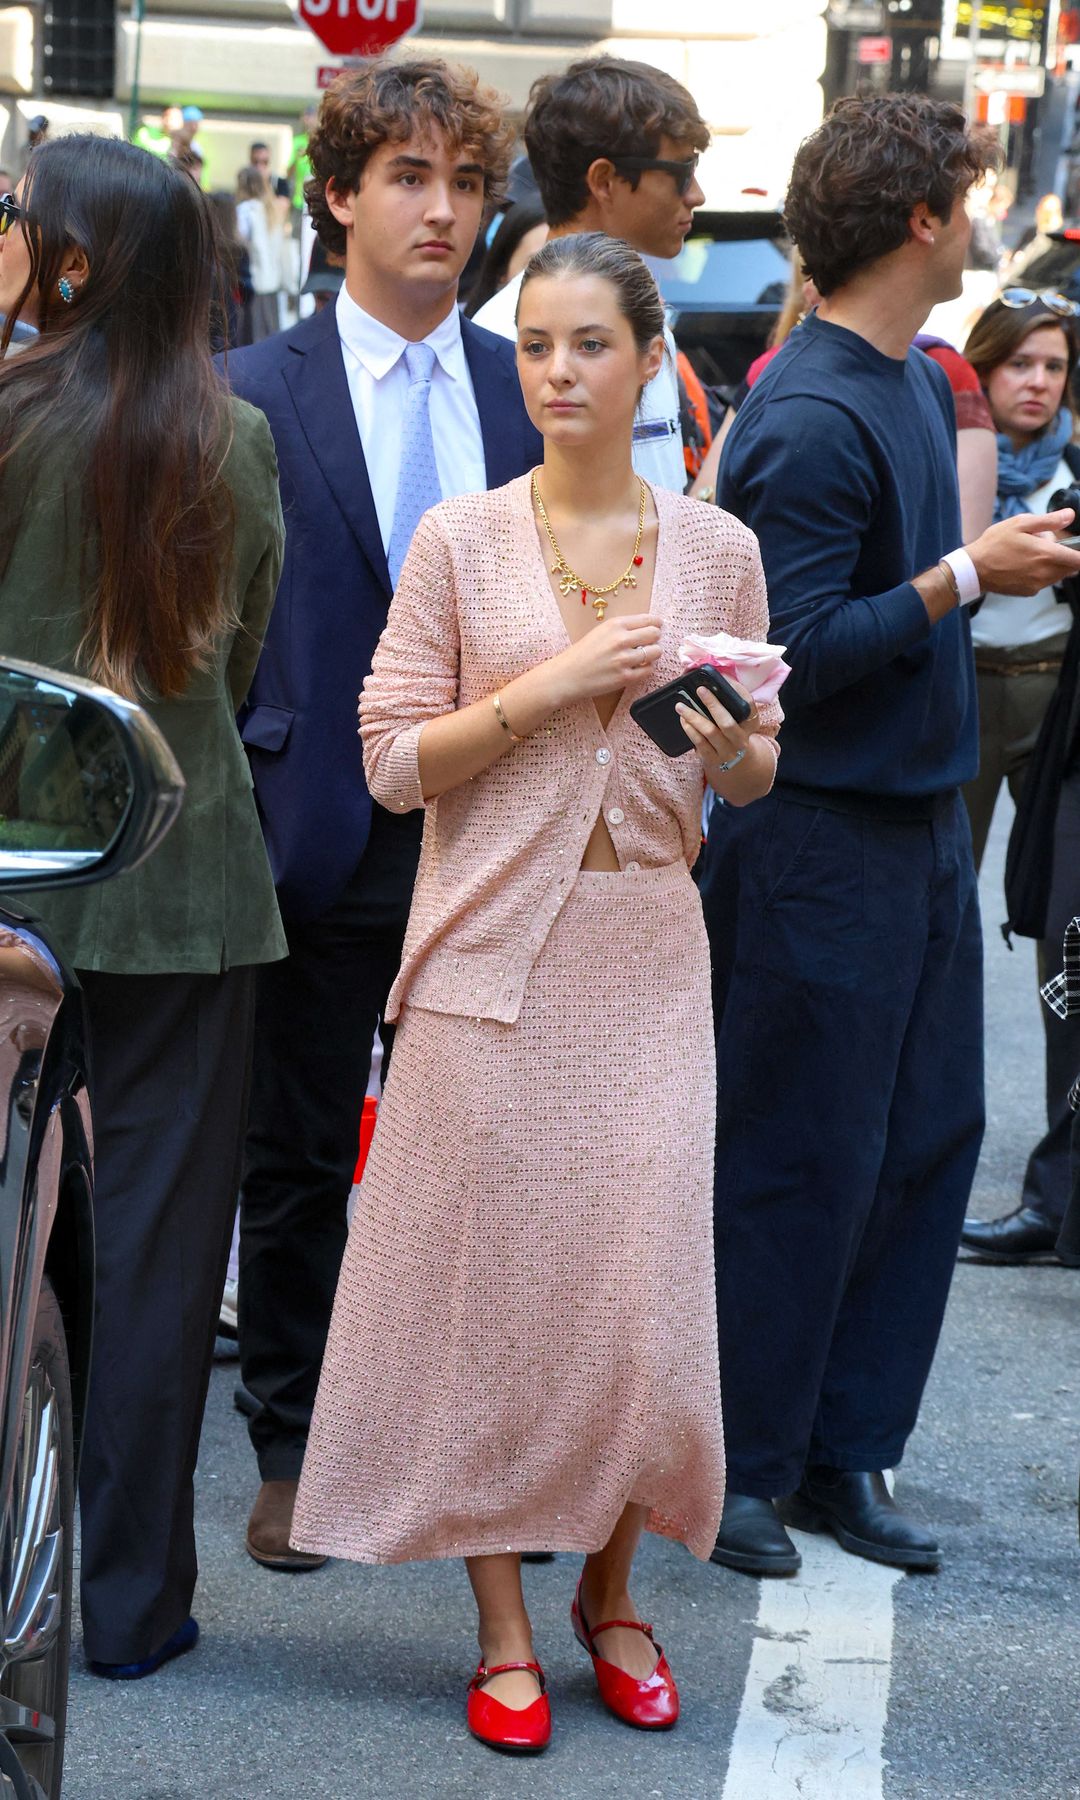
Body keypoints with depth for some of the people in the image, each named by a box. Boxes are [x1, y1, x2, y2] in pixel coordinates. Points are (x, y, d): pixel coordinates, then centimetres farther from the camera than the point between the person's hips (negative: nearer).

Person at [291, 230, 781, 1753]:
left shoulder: (716, 550, 6)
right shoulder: (459, 541, 0)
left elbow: (751, 776, 14)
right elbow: (394, 763, -2)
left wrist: (734, 744, -10)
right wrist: (552, 687, -14)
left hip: (646, 952, 2)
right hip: (493, 946, -1)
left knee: (639, 1285, 0)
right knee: (485, 1279, 1)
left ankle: (610, 1592, 23)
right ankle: (504, 1628, 15)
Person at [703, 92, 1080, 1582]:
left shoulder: (924, 385, 11)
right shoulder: (806, 423, -18)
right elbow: (794, 650, -21)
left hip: (924, 818, 9)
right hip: (819, 838, -9)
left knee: (928, 1140, 11)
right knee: (799, 1167, 0)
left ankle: (846, 1452, 21)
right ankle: (738, 1465, 13)